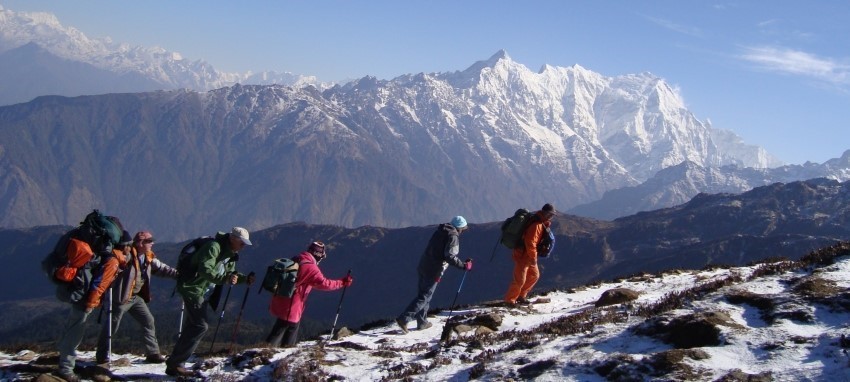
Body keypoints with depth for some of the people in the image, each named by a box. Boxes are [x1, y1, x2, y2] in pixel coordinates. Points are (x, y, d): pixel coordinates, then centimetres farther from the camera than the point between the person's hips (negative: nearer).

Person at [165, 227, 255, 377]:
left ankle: (175, 363, 17)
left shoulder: (230, 253, 11)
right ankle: (174, 364, -11)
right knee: (200, 325, -15)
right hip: (192, 287, -10)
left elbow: (230, 274, 19)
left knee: (193, 326, 11)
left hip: (203, 291, 10)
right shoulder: (214, 247, -20)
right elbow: (205, 270, -31)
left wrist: (244, 279, 2)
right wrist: (225, 278, -40)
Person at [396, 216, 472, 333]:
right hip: (434, 271, -8)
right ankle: (404, 319, -14)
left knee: (423, 294, 17)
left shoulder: (439, 231, 13)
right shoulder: (453, 237, -10)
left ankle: (422, 322, 24)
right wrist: (463, 265, -19)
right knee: (424, 297, -4)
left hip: (423, 266, 8)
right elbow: (450, 256, -22)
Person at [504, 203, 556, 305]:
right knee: (520, 279, -6)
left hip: (528, 255, 10)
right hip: (523, 255, -10)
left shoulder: (541, 223, 8)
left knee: (534, 275, 16)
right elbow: (530, 243, -26)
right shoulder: (536, 225, -24)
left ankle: (521, 296, 26)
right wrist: (533, 257, -20)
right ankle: (509, 300, 7)